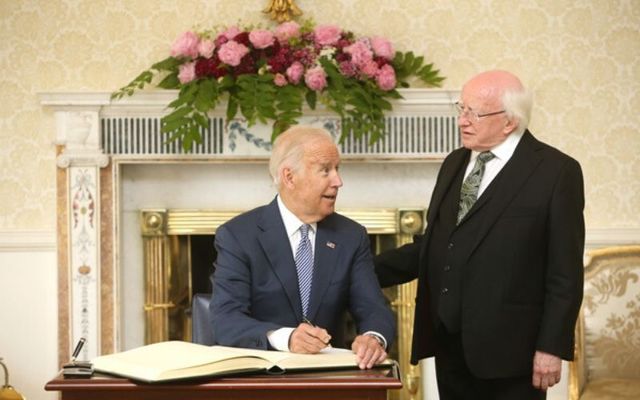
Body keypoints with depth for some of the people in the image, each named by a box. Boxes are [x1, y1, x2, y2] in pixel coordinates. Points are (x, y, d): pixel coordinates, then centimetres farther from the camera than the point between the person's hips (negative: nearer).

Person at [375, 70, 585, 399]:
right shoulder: (453, 164, 14)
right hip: (448, 343, 6)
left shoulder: (556, 171, -7)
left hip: (507, 347, -6)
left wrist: (552, 347, -13)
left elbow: (565, 272, -9)